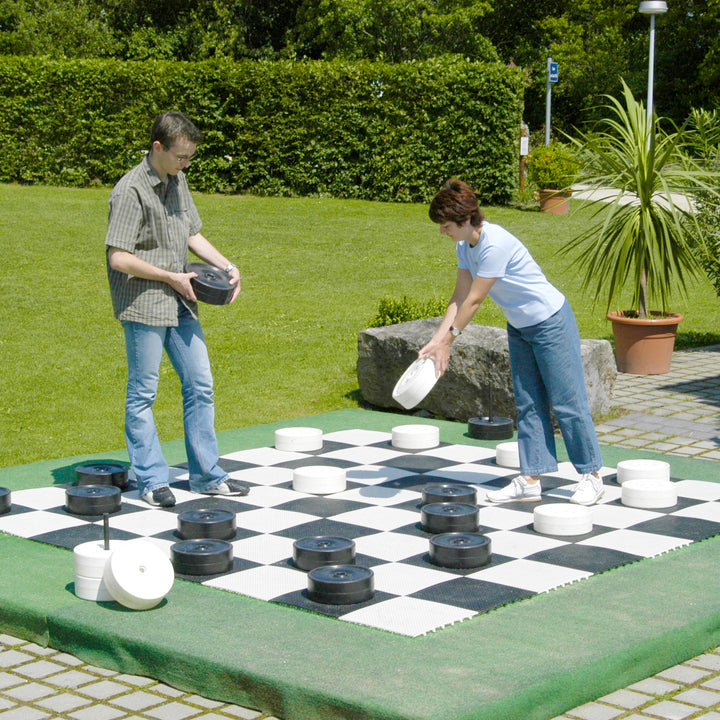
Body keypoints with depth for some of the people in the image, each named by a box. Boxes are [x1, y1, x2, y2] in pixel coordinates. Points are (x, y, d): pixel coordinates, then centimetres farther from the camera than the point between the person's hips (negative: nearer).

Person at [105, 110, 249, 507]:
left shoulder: (178, 181, 9)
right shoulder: (131, 191, -16)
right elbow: (118, 257, -19)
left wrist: (227, 266, 5)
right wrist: (172, 277, -14)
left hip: (179, 303, 8)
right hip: (143, 303, -8)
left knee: (200, 385, 9)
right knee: (143, 393, 2)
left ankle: (206, 474, 18)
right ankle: (152, 479, 11)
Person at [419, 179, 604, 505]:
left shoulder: (495, 245, -30)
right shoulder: (465, 245, -1)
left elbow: (474, 300, -25)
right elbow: (461, 295, 1)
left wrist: (449, 338, -16)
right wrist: (437, 339, -6)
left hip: (551, 322, -9)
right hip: (519, 327, 9)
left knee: (566, 401, -1)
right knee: (528, 404, 9)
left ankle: (591, 476, 11)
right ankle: (530, 480, 13)